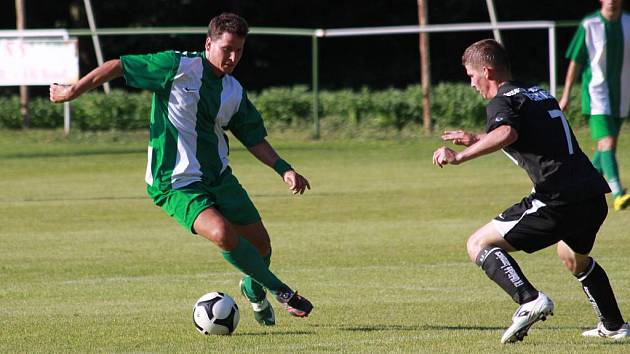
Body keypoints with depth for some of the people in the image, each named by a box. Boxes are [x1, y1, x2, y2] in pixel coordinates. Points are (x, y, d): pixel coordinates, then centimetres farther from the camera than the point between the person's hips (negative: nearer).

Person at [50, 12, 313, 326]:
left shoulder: (235, 92, 4)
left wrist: (284, 170, 1)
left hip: (218, 176, 6)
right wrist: (72, 92, -5)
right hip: (176, 183, -6)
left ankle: (254, 289, 41)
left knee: (260, 244, 6)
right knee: (222, 233, -29)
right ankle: (281, 291, -13)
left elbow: (254, 139, 14)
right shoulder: (179, 67, -15)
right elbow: (117, 67, -9)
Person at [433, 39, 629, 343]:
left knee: (479, 245, -3)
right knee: (574, 257, 38)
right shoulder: (539, 93, 25)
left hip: (558, 199, -9)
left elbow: (506, 134, -26)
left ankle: (529, 301, -21)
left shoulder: (502, 101, -2)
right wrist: (477, 139, 49)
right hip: (595, 196, 9)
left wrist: (460, 156, -25)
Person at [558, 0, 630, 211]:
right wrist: (566, 94, -2)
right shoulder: (589, 25, -7)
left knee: (608, 145, 13)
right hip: (595, 94, -5)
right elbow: (575, 61, -2)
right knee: (607, 143, -18)